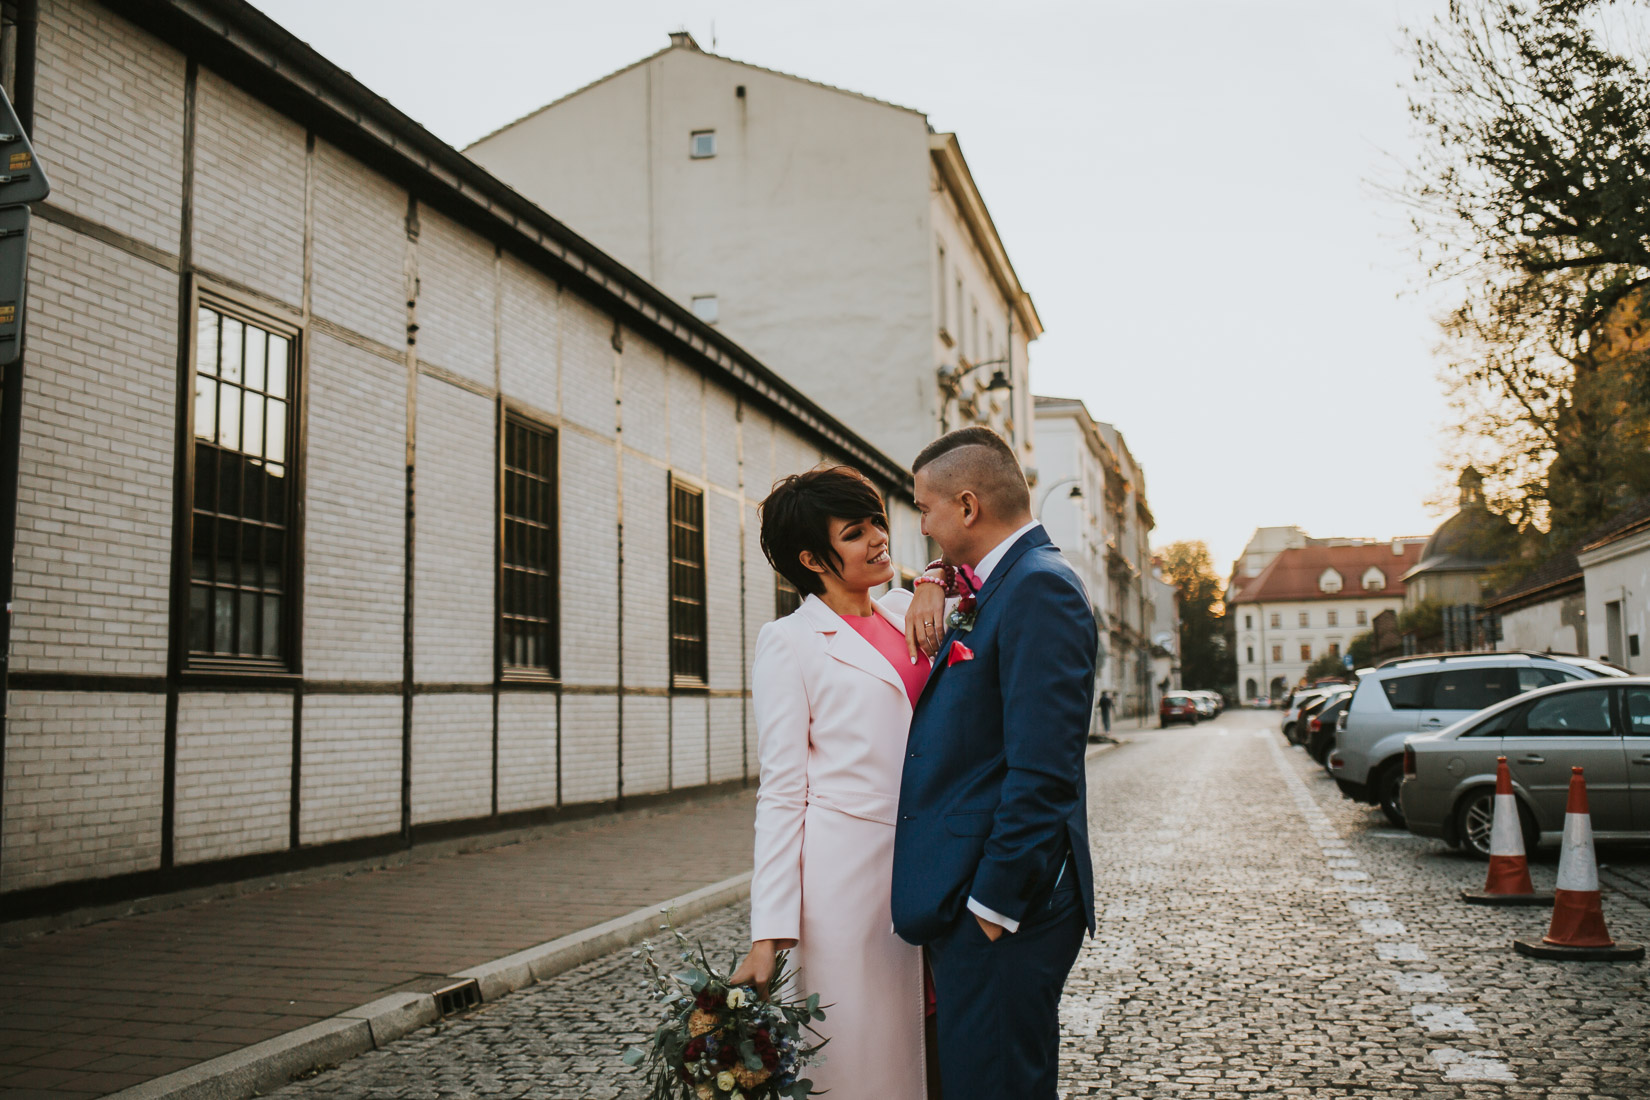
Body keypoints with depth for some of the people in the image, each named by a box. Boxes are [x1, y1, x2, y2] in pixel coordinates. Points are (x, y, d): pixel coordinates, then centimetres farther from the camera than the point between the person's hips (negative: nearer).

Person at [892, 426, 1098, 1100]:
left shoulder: (1040, 588, -16)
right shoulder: (995, 591, 16)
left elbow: (1042, 772, -22)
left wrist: (994, 903, -19)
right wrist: (933, 608, 7)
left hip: (1001, 914, -10)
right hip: (967, 900, 10)